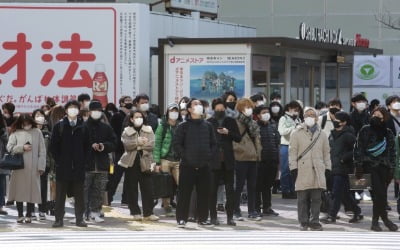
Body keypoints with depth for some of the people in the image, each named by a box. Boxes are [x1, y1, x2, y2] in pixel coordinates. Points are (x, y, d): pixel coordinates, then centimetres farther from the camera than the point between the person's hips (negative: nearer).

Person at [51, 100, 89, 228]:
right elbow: (53, 145, 3)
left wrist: (84, 161, 1)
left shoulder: (83, 127, 6)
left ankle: (79, 218, 10)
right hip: (63, 166, -1)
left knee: (79, 194, 4)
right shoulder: (59, 126, 2)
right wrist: (58, 160, -4)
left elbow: (86, 146, 10)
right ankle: (59, 219, 6)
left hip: (78, 166, 1)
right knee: (60, 194, 2)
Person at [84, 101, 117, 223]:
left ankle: (95, 212, 12)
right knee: (84, 189, -4)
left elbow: (114, 143, 12)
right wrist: (90, 146, -16)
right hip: (86, 163, -4)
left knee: (99, 191, 5)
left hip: (102, 164, 4)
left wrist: (104, 146, -7)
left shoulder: (106, 128, 12)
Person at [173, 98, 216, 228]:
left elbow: (213, 144, 14)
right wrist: (185, 157, -11)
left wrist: (209, 156, 1)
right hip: (187, 166, -3)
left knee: (204, 193, 5)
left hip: (204, 166, 4)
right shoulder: (183, 126, 0)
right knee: (184, 193, -3)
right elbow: (176, 144, -3)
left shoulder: (208, 126, 12)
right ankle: (181, 219, 2)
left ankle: (202, 218, 13)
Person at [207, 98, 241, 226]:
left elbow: (238, 138, 5)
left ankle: (230, 217, 4)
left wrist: (228, 133, -11)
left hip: (228, 161, 2)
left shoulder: (231, 121, 10)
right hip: (214, 161, -1)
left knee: (230, 190, 0)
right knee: (212, 190, 1)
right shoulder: (208, 122, 4)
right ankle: (213, 216, 8)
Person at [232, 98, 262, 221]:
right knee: (239, 185, -1)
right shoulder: (236, 122, -7)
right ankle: (236, 211, 6)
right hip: (241, 158, -7)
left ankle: (252, 211, 15)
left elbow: (257, 138, 16)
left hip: (253, 158, 7)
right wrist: (241, 149, -17)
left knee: (252, 186, 9)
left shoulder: (253, 123, 15)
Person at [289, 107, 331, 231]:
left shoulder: (322, 134, 13)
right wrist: (293, 168, -6)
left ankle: (314, 221, 9)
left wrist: (327, 168, 10)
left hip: (318, 171, 3)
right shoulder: (297, 133, 3)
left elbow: (326, 152, 17)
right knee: (303, 198, 1)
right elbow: (292, 151, 0)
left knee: (316, 198, 2)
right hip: (302, 171, -3)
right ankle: (304, 222, 8)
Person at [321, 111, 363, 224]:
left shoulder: (347, 135, -12)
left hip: (343, 168, -9)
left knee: (337, 193, -7)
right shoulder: (333, 134, 14)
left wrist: (344, 158, -18)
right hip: (334, 168, 9)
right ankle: (357, 212, 23)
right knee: (345, 193, 14)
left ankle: (332, 216, -4)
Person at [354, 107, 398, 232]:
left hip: (383, 166, 3)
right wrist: (358, 166, -4)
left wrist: (392, 169, 6)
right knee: (380, 193, -13)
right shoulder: (365, 130, 4)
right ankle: (384, 218, -4)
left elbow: (392, 152, 15)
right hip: (369, 165, -3)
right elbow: (358, 149, 2)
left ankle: (375, 221, 7)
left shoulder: (388, 133, 13)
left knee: (379, 195, -1)